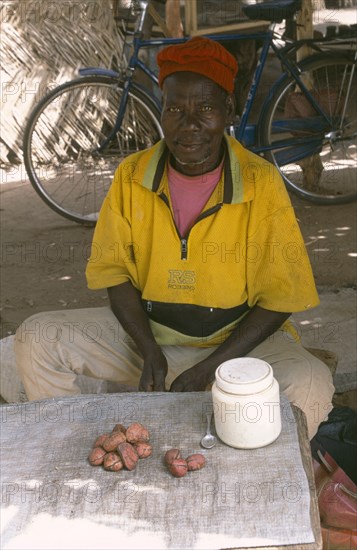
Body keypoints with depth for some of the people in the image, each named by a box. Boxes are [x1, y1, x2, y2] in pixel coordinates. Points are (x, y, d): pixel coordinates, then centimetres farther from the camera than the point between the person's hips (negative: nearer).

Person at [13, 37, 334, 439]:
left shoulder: (262, 184, -13)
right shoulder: (131, 176, -5)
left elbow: (278, 298, -10)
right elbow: (114, 271, 1)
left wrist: (210, 367, -19)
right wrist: (149, 352, -14)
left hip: (237, 339, -2)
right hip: (145, 331, 3)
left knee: (311, 388, -31)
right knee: (36, 339, -14)